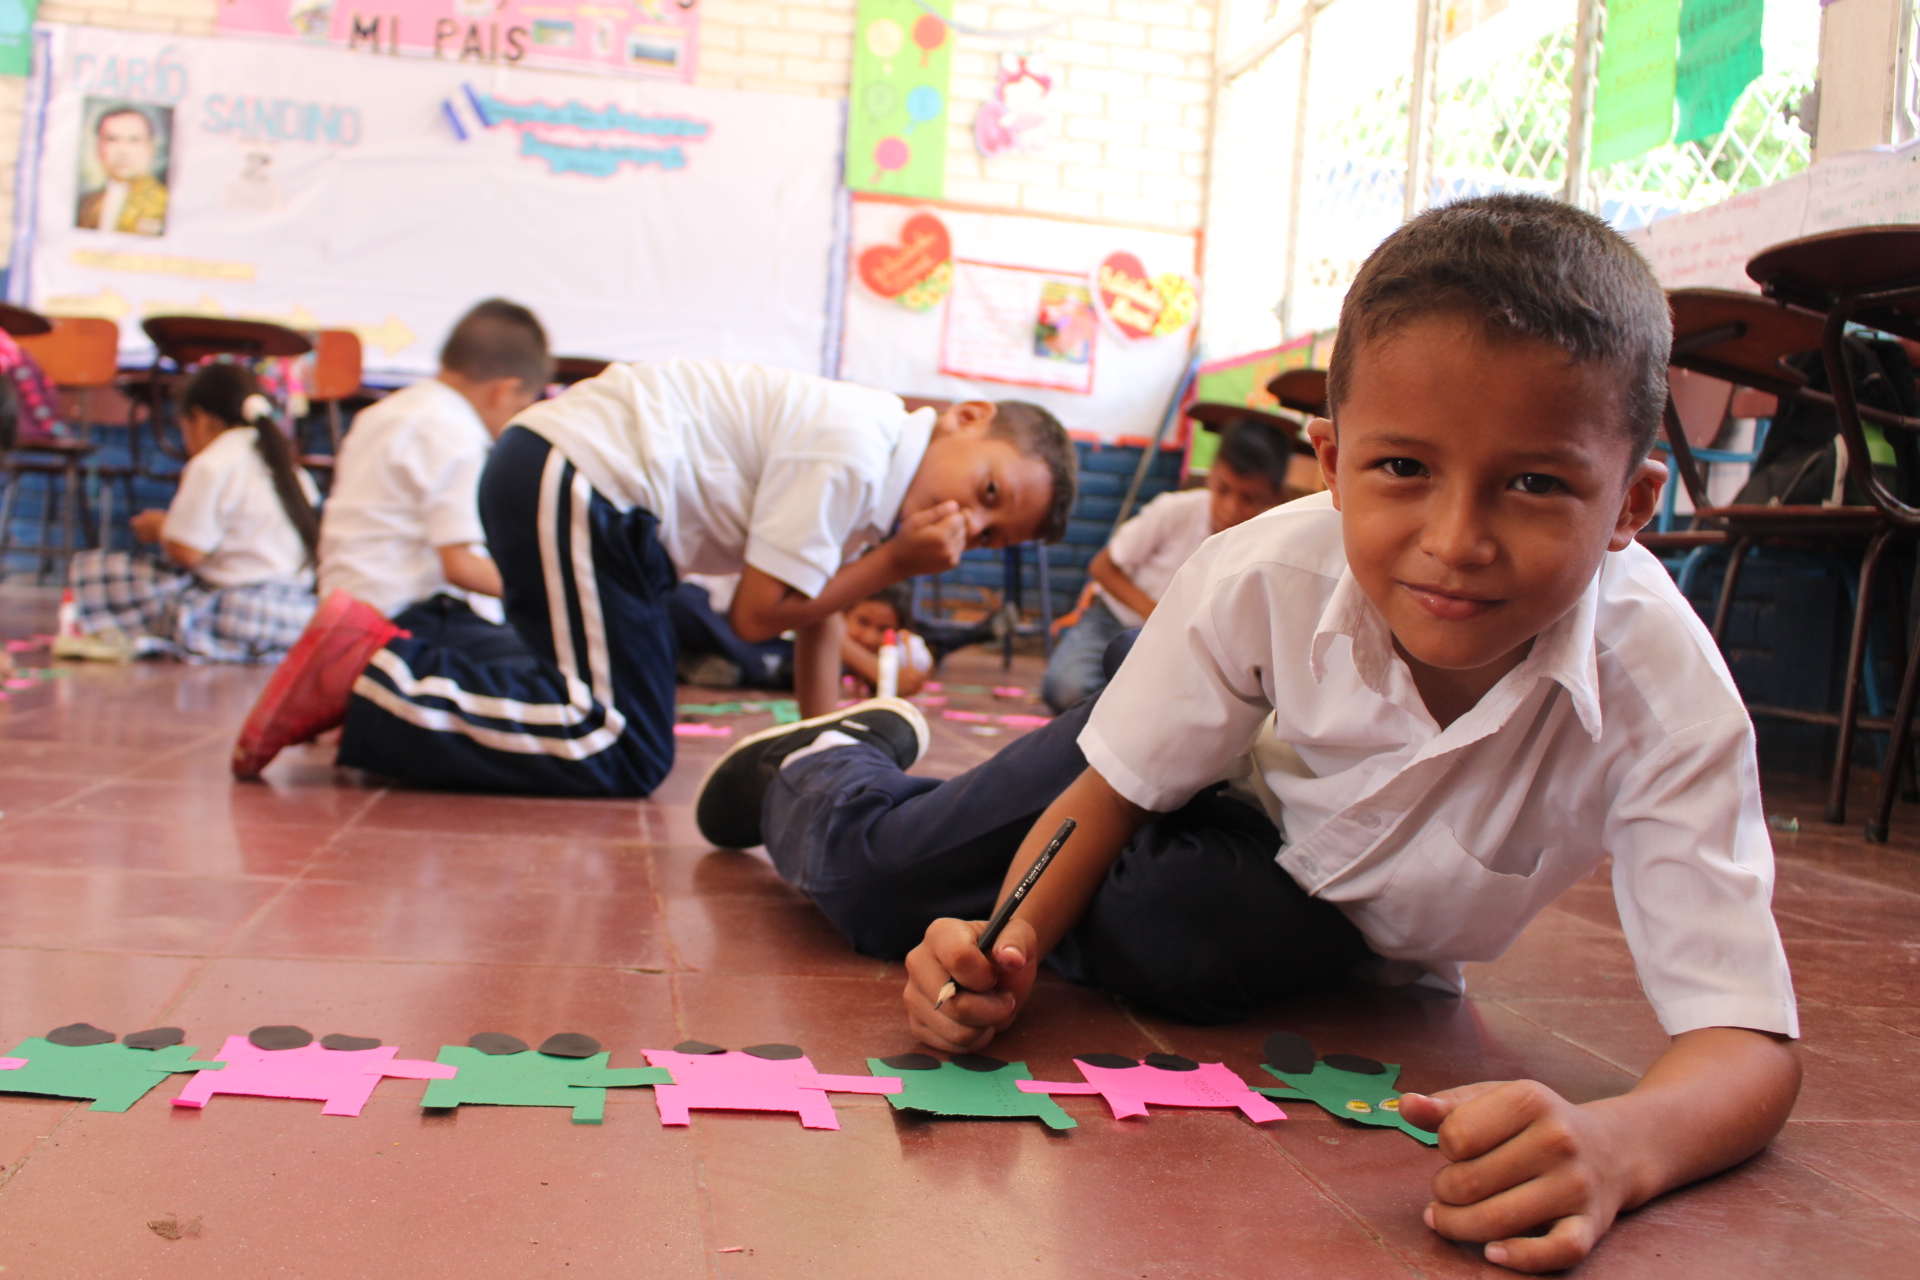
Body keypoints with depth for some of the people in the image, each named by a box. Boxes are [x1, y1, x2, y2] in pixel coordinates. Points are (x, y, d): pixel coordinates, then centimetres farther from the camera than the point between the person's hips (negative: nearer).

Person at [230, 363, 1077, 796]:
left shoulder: (875, 462, 12)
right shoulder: (850, 454, -19)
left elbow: (817, 613, 16)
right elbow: (757, 612, -14)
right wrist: (895, 565, -10)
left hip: (559, 478, 10)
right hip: (577, 480, -10)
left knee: (634, 741, 16)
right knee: (619, 754, -11)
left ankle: (395, 665, 17)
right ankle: (366, 679, -9)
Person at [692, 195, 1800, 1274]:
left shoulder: (1666, 696, -39)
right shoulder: (1271, 574, -37)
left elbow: (1751, 1045, -40)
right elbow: (1118, 787, -19)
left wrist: (1616, 1148, -63)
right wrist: (1013, 938, -38)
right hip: (1226, 774, 0)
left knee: (1175, 943, -28)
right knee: (875, 882, -7)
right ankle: (824, 768, 33)